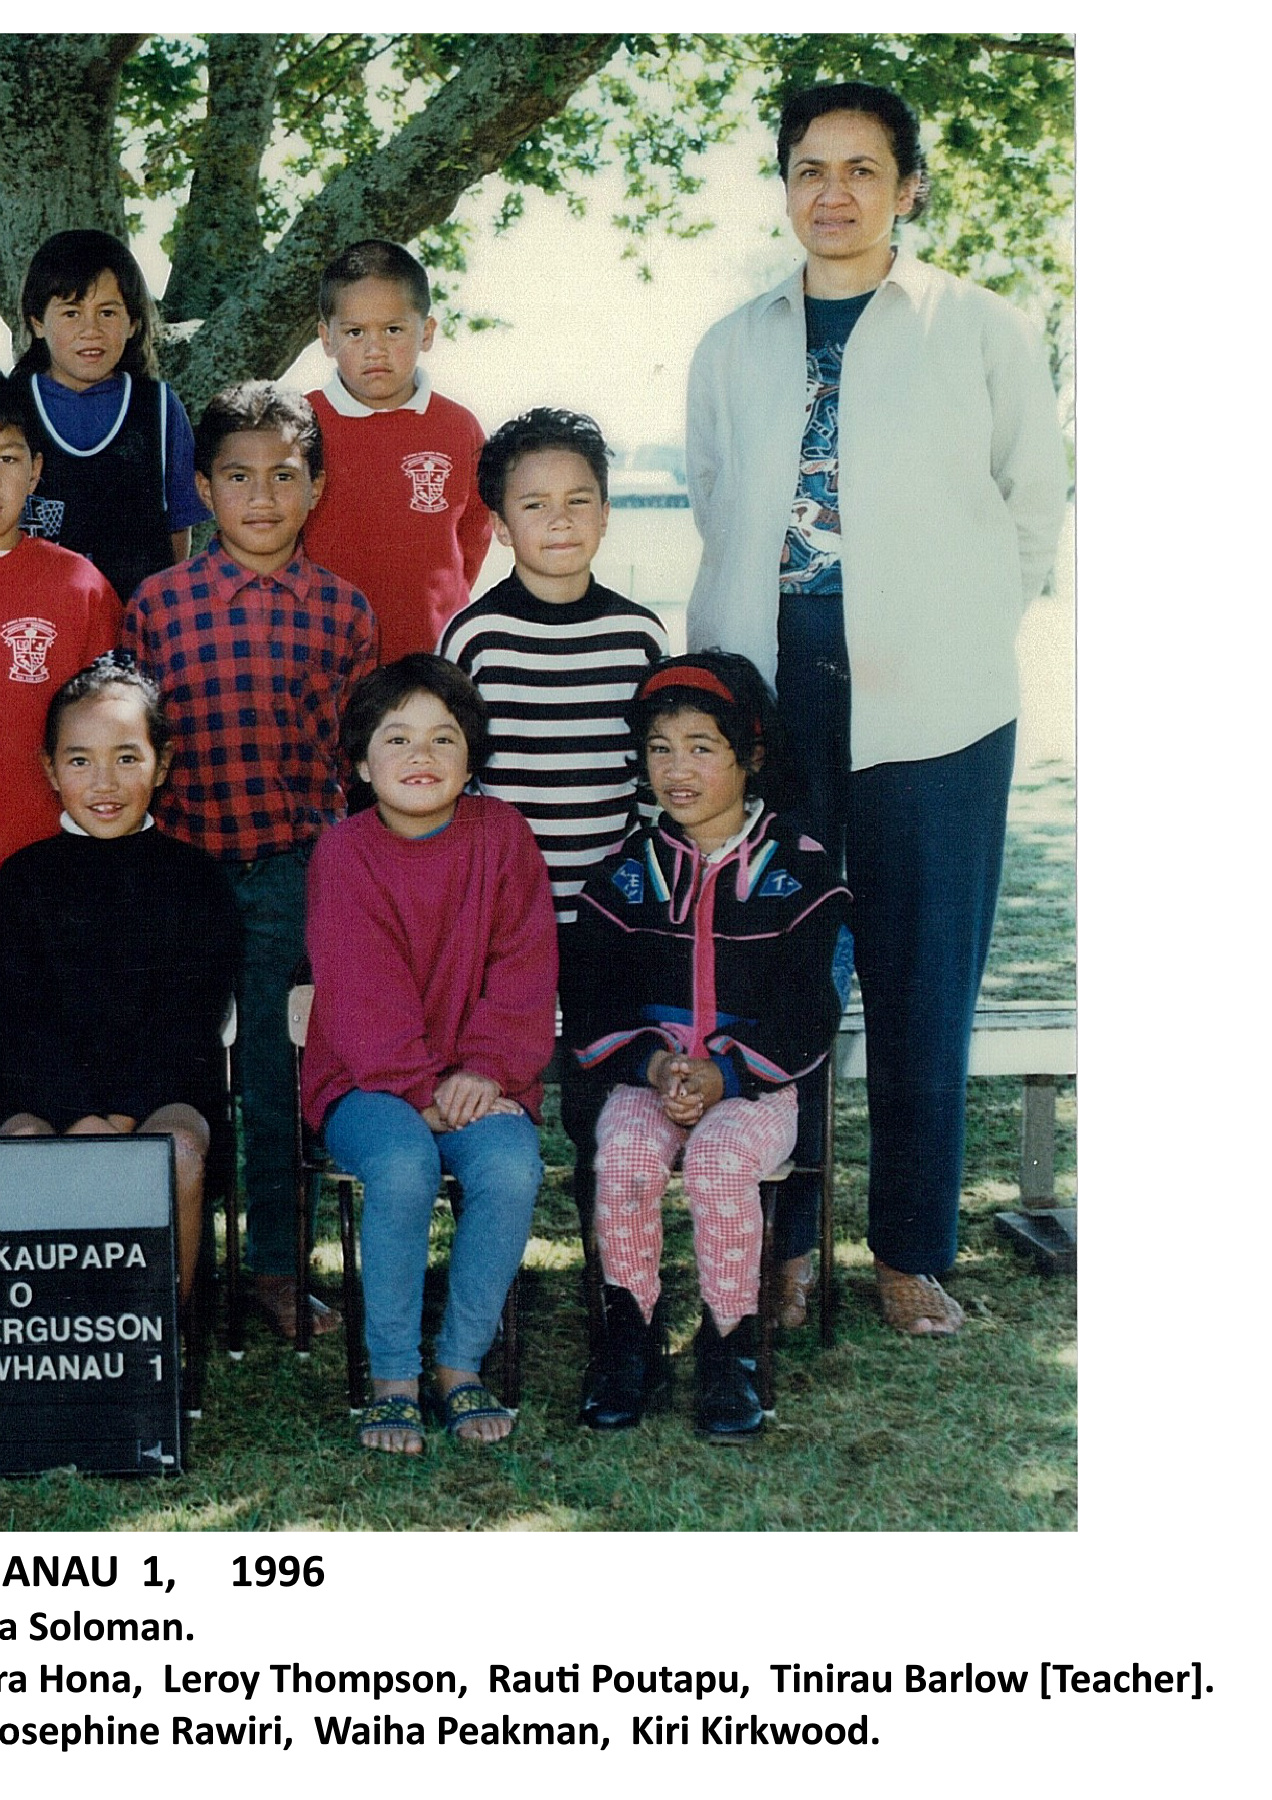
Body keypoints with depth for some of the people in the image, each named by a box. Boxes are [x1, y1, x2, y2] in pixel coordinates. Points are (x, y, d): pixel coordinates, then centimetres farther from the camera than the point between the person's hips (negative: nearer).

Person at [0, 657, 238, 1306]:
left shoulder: (194, 876, 6)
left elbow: (191, 1015, -1)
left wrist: (125, 1114, -15)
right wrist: (79, 1116, -16)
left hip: (162, 1081, 0)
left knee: (179, 1149, -30)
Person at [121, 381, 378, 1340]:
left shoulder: (343, 610, 3)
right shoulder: (156, 604, 1)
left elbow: (356, 753, 8)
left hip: (296, 874, 0)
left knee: (274, 1077, 9)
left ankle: (277, 1267, 23)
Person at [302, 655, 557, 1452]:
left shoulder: (502, 833, 3)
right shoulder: (344, 854, -3)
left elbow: (524, 967, 0)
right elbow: (360, 996, -9)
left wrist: (486, 1069, -14)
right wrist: (423, 1091, -19)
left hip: (479, 1080, 2)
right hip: (367, 1080, -1)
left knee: (511, 1166, -30)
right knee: (403, 1165, -33)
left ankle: (463, 1366, -10)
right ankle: (393, 1379, -15)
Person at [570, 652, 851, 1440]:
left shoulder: (799, 871, 1)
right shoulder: (627, 874, 9)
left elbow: (811, 1015, -3)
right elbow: (597, 1006, 6)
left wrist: (723, 1076, -16)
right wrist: (652, 1063, -14)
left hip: (756, 1086, -2)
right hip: (644, 1077, 2)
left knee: (719, 1160, -32)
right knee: (624, 1157, -29)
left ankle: (729, 1352, -14)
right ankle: (632, 1340, -11)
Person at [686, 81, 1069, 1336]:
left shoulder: (982, 332, 6)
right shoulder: (732, 349, 13)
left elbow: (1037, 504, 11)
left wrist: (961, 629, 7)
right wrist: (783, 621, 11)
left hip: (930, 700, -2)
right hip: (765, 689, 2)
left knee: (924, 981, 1)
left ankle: (913, 1253, 13)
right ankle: (780, 1241, 15)